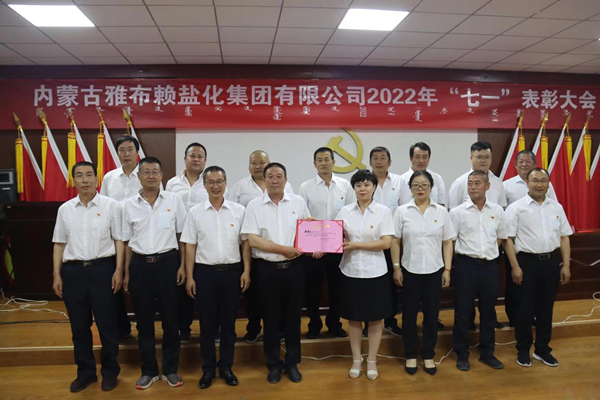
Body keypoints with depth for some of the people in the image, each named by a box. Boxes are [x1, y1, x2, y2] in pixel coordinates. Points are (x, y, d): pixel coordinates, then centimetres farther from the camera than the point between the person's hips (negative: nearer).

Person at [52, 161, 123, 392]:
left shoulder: (110, 205, -1)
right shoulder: (65, 209, 9)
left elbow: (119, 240, -2)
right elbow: (59, 244, 12)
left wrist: (119, 270, -9)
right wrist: (57, 275, 6)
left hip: (102, 268, -3)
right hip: (72, 270, 3)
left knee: (106, 324, 4)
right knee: (79, 326, 11)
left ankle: (110, 371, 20)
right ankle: (85, 372, 26)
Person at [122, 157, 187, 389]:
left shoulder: (174, 200, -1)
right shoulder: (129, 205, 4)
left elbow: (182, 235, 2)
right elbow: (127, 242, 9)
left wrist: (182, 265, -3)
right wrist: (126, 273, 6)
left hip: (167, 263, -1)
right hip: (139, 265, 2)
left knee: (170, 318, 6)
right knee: (144, 320, 10)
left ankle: (171, 369, 22)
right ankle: (149, 370, 26)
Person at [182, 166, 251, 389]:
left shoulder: (239, 210, 1)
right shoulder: (195, 212, 2)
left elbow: (245, 243, 3)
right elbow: (190, 246, 2)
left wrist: (246, 271, -3)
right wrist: (189, 277, -2)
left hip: (232, 271, 0)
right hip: (204, 272, 0)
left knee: (229, 323, 10)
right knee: (207, 324, 8)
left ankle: (226, 367, 25)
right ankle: (208, 369, 24)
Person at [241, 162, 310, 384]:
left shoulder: (299, 202, 3)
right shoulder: (255, 205, -3)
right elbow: (253, 240, -10)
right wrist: (283, 249, -13)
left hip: (294, 267, 1)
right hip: (268, 269, -1)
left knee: (293, 316, 11)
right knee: (271, 318, 10)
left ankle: (292, 363, 27)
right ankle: (274, 364, 26)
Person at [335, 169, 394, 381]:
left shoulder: (383, 211, -5)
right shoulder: (345, 211, 3)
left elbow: (386, 243, -13)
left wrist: (355, 245, -17)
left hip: (374, 272, -2)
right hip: (350, 271, 2)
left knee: (375, 318, 9)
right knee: (353, 318, 12)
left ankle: (372, 361, 26)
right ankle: (356, 360, 28)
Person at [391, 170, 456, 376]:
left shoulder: (441, 211, 1)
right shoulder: (402, 211, -2)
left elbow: (447, 242, 3)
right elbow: (395, 242, 0)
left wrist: (447, 269, -1)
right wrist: (396, 268, -4)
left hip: (434, 271, 1)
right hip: (410, 270, -1)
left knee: (431, 314, 9)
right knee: (409, 313, 7)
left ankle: (428, 355, 24)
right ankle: (410, 355, 22)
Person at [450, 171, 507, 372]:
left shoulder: (497, 211, 5)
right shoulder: (457, 212, -5)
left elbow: (500, 237, 17)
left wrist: (488, 251, 8)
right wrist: (464, 253, -2)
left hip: (491, 265, 3)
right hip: (466, 265, -3)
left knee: (488, 311, 13)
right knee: (462, 311, 4)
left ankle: (487, 353, 28)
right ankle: (462, 354, 17)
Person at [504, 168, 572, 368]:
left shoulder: (557, 207, 8)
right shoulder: (516, 208, -5)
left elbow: (564, 237, 10)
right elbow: (508, 239, -7)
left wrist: (566, 265, 4)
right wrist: (515, 266, -13)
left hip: (551, 261, 4)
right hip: (527, 261, -4)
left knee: (546, 307, 13)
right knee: (525, 308, 5)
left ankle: (542, 349, 27)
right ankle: (523, 350, 20)